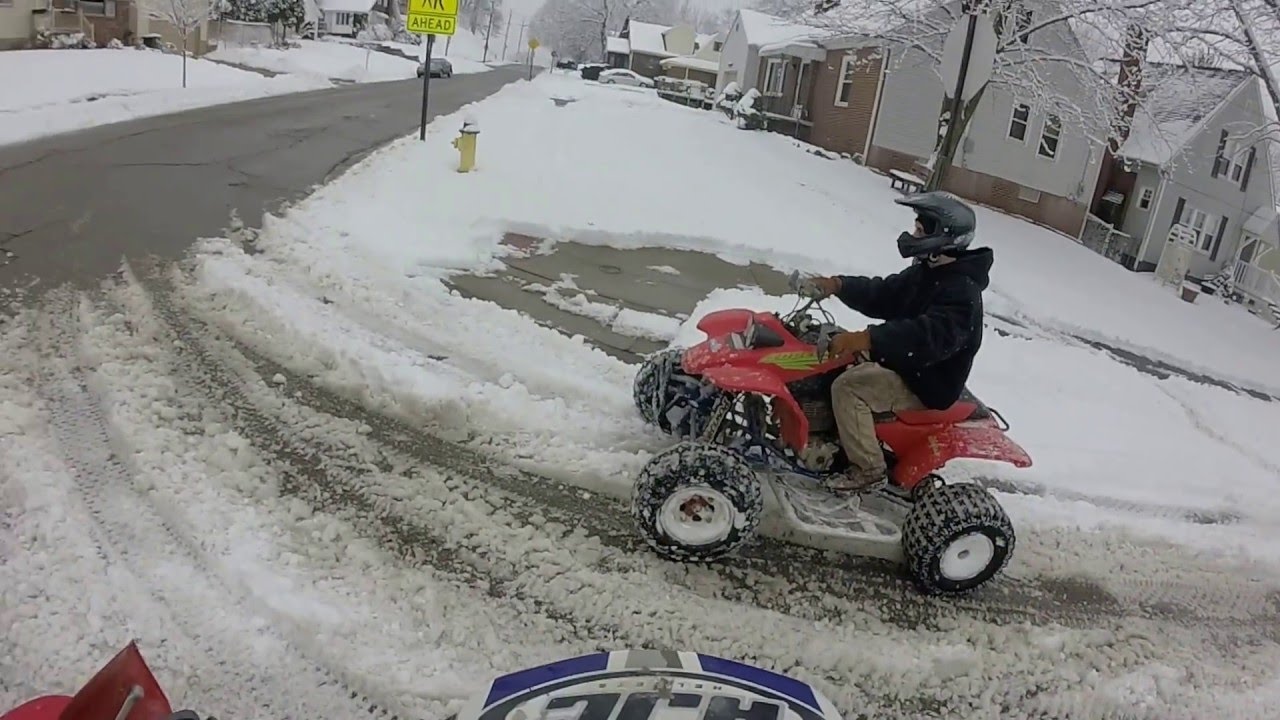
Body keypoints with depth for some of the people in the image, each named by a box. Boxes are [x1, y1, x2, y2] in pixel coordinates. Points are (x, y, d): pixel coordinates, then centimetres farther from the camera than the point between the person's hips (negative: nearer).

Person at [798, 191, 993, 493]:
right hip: (902, 363, 10)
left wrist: (868, 339, -51)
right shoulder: (927, 272, 7)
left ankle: (868, 468, -14)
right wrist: (838, 285, -6)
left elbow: (931, 336, -41)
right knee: (838, 360, 9)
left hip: (925, 384, -10)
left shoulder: (961, 291, -25)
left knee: (848, 386, -26)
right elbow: (881, 295, 11)